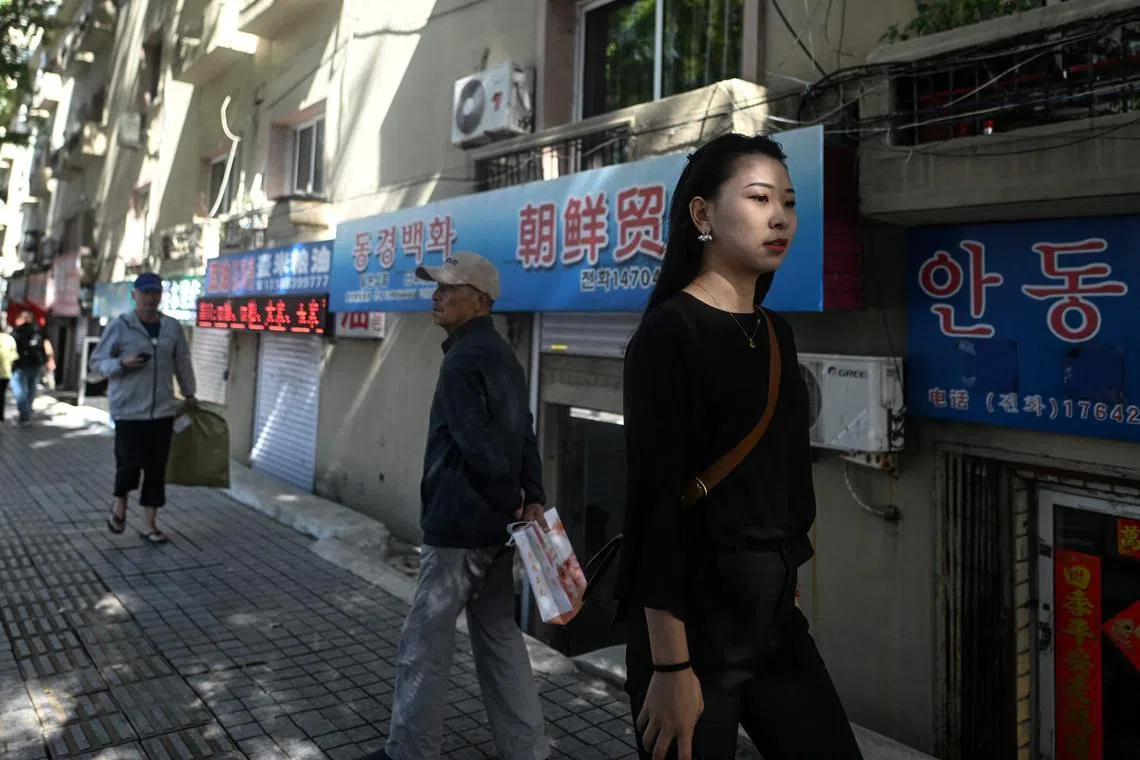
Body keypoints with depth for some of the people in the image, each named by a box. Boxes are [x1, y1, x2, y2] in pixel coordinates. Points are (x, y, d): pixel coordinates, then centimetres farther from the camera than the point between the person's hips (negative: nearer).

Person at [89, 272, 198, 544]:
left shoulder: (173, 327, 6)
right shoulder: (119, 325, -4)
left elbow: (183, 362, 17)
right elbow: (97, 362, -1)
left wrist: (189, 393, 21)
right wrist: (122, 363, -19)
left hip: (162, 410, 3)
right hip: (128, 410, -3)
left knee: (157, 469, 6)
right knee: (130, 462, -8)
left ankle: (150, 524, 18)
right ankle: (120, 503, 25)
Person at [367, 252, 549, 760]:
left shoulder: (463, 360, -17)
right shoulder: (503, 355, 13)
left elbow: (479, 448, -23)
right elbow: (523, 435, 12)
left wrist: (509, 501, -9)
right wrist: (532, 498, 5)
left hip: (459, 525, -9)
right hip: (496, 525, 9)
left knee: (424, 645, 6)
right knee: (500, 638, 16)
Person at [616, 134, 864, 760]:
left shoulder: (776, 332, 8)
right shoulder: (669, 331, -14)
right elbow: (653, 500, -19)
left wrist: (787, 588, 17)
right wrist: (670, 666, -19)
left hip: (775, 611, 7)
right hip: (693, 615, -7)